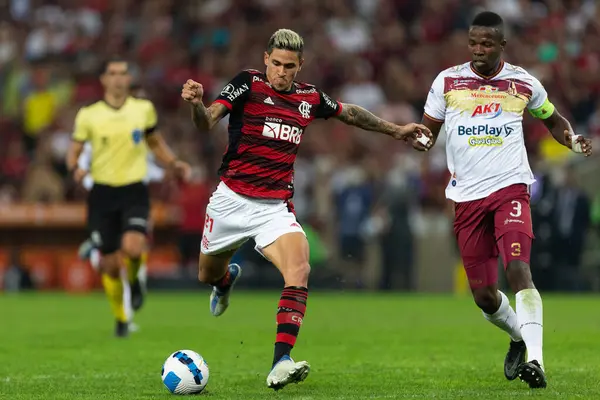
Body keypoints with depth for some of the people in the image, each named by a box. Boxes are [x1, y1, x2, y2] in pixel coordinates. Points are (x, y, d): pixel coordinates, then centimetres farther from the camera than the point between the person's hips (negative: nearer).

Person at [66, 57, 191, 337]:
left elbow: (155, 143, 19)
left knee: (132, 248, -26)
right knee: (109, 264, 2)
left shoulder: (143, 109, 4)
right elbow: (74, 151, 5)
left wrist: (174, 164, 3)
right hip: (103, 192, 0)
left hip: (134, 191, 0)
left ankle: (134, 279, 10)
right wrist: (75, 169, -17)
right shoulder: (88, 115, 0)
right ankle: (121, 319, 26)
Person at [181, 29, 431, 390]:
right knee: (208, 275, 15)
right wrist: (196, 104, -41)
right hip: (232, 199, -1)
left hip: (276, 207, 1)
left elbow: (349, 113, 25)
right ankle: (228, 278, 57)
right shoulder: (248, 84, -7)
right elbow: (207, 122, -19)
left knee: (299, 270, -24)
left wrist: (396, 130, 29)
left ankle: (281, 363, -30)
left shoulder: (309, 97, 5)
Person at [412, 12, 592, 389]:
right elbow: (429, 128, 10)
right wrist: (420, 139, -14)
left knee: (518, 268, -24)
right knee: (484, 295, 4)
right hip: (466, 197, 2)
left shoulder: (523, 83, 3)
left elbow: (553, 119, 19)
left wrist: (572, 139, -2)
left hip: (510, 188, -2)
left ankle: (535, 358, -28)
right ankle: (519, 336, 34)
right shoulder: (447, 81, 3)